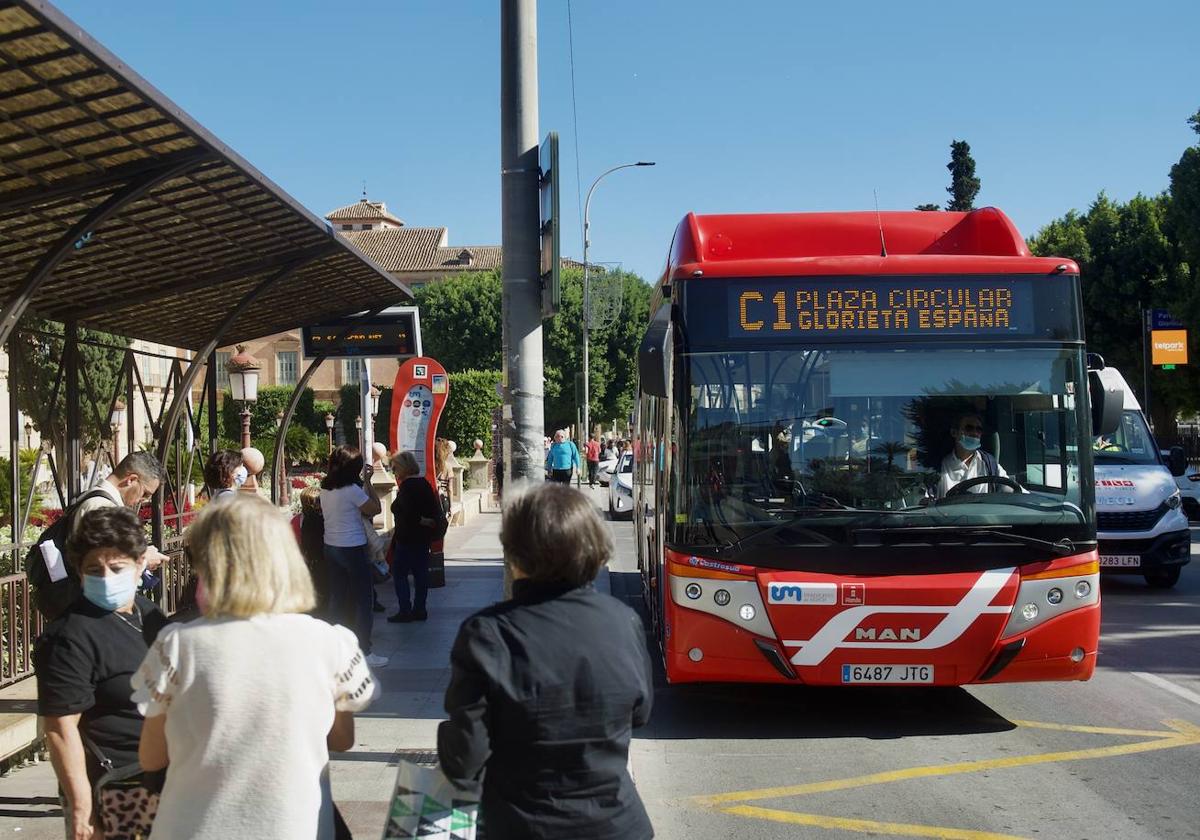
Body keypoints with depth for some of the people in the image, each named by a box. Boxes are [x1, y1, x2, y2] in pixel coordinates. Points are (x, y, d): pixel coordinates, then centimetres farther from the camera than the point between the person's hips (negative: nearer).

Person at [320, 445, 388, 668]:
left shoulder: (325, 489, 4)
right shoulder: (353, 490, -18)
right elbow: (375, 508, -11)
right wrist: (367, 481, -5)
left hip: (331, 548, 7)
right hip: (353, 549, -7)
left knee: (337, 599, 14)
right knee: (364, 600, 2)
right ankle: (364, 651, 2)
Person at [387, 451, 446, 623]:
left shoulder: (407, 485, -16)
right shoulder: (424, 483, 10)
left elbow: (409, 514, -24)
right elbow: (435, 508, 11)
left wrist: (423, 521, -11)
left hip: (408, 538, -9)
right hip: (423, 537, 9)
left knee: (399, 572, -2)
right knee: (420, 572, 10)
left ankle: (405, 611, -4)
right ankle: (419, 609, 14)